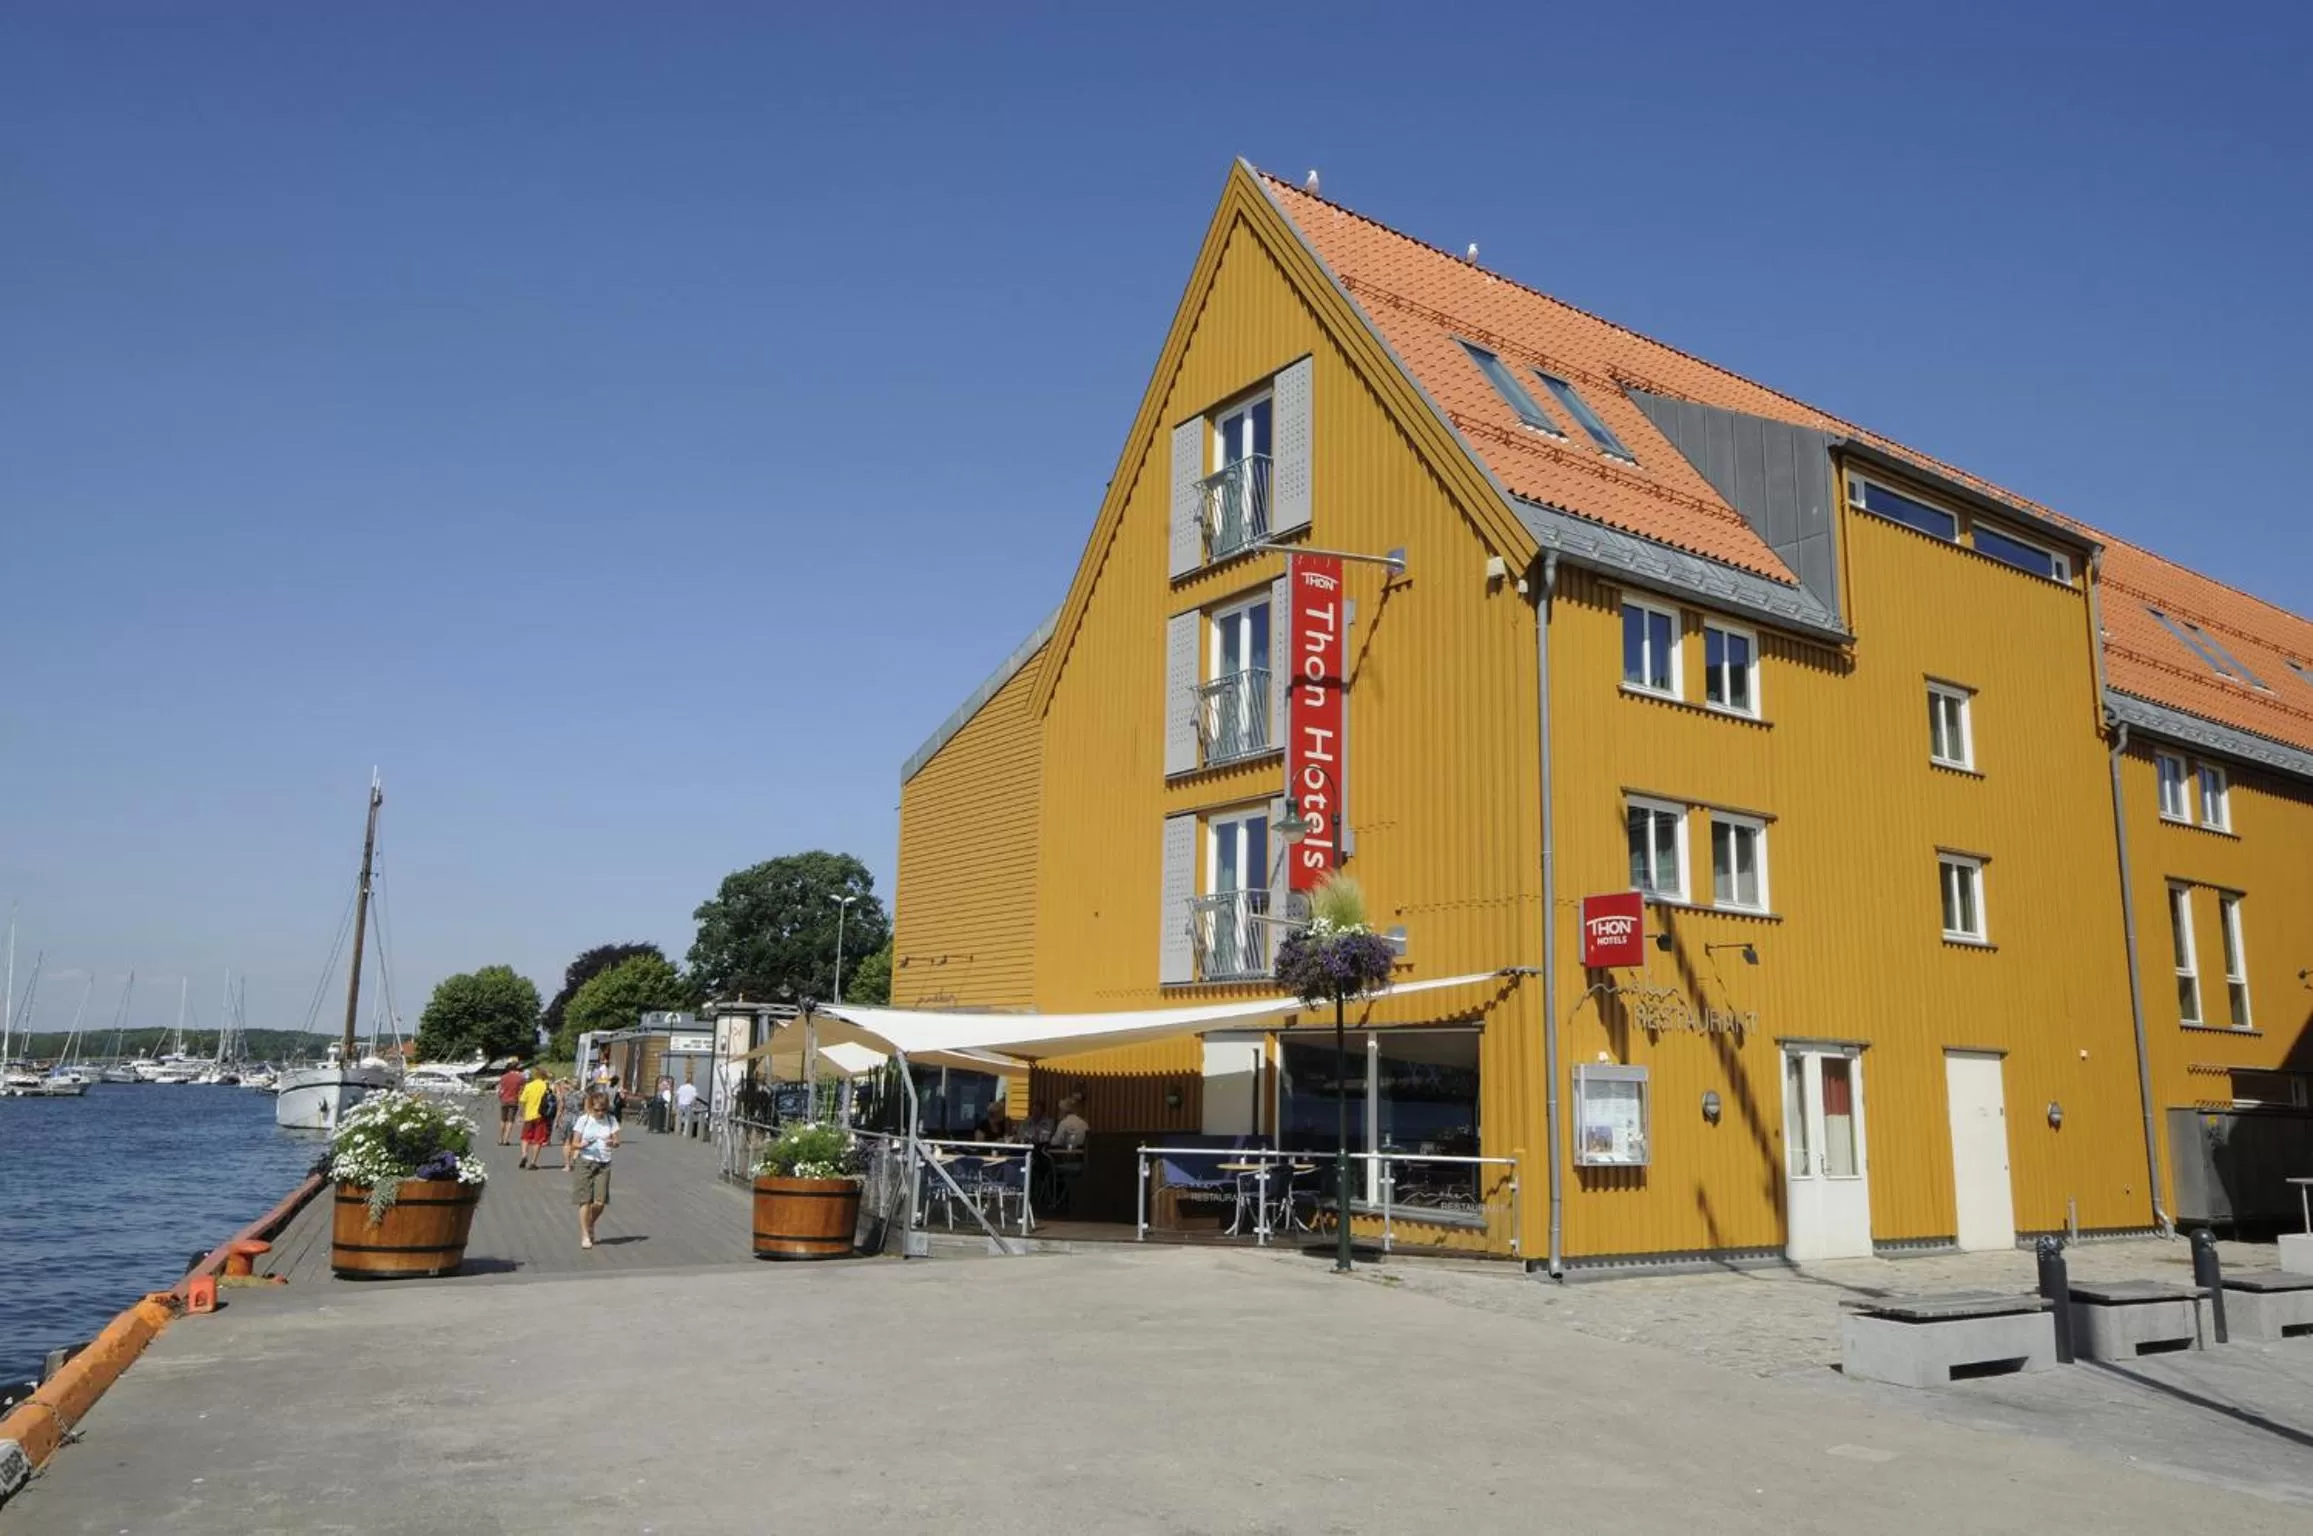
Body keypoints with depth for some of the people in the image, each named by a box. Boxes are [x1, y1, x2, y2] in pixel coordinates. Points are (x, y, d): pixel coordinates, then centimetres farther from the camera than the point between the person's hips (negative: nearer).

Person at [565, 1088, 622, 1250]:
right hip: (584, 1162, -2)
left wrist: (612, 1142, -22)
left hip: (604, 1164, 2)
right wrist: (583, 1145, -24)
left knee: (600, 1202, -3)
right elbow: (574, 1144, -3)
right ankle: (585, 1235, 7)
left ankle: (590, 1225, 26)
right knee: (585, 1200, -3)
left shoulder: (611, 1120, 2)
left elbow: (617, 1141, 1)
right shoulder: (583, 1120, -4)